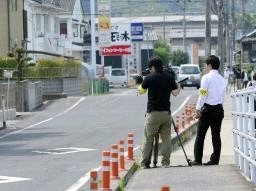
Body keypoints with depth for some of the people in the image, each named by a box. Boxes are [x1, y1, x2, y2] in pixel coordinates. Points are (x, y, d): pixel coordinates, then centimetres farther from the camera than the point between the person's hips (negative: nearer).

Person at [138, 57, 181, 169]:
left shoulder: (149, 78, -5)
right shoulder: (169, 77, 3)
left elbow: (140, 91, 9)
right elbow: (175, 93, 8)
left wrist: (142, 84, 30)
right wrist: (178, 87, 29)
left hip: (153, 113, -3)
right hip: (166, 112, 3)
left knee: (148, 139, 2)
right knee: (166, 138, 8)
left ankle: (145, 163, 2)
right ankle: (166, 162, 5)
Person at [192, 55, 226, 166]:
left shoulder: (207, 77, -8)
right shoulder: (222, 80, 11)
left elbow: (202, 94, -12)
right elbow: (223, 96, 13)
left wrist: (198, 109, -9)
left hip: (208, 108, -6)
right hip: (219, 109, 6)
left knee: (200, 135, 1)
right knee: (216, 135, 7)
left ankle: (197, 160, 0)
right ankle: (215, 160, 6)